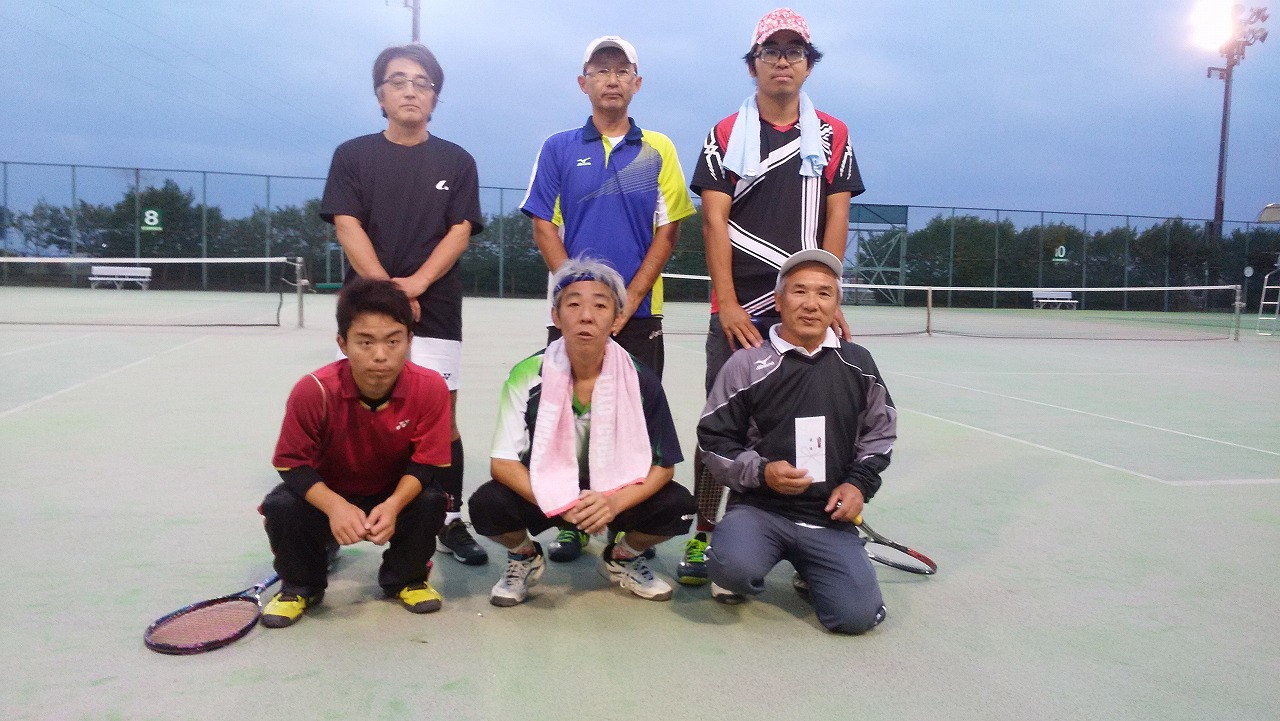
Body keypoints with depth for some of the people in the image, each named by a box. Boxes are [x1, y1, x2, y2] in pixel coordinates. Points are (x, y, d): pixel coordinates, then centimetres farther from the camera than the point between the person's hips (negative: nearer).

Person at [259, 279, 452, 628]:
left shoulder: (430, 388, -24)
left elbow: (427, 463, -18)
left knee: (431, 501, -28)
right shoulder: (313, 391, -26)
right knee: (281, 506, -27)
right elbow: (293, 462, -18)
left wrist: (393, 505, -37)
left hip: (397, 494, 0)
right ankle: (301, 586, 6)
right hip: (328, 494, 0)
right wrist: (335, 506, -35)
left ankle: (406, 578, 5)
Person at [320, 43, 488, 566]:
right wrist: (385, 289, -12)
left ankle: (451, 522, 7)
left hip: (436, 311, 0)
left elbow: (460, 231, 1)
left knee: (442, 417, -1)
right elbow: (347, 227, -1)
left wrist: (416, 282, -13)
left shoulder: (456, 162, 10)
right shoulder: (352, 156, 8)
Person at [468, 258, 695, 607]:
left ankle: (622, 558, 10)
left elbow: (663, 465, -12)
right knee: (487, 505, -30)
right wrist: (560, 504, -33)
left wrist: (615, 502, -32)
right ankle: (526, 558, 8)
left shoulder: (641, 381, -15)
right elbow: (502, 463, -17)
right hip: (544, 494, -1)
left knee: (677, 506, -25)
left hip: (618, 495, 1)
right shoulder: (528, 375, -18)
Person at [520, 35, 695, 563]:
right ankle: (571, 524, 16)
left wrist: (630, 297, -8)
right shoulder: (559, 149, 8)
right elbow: (543, 227, 3)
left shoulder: (658, 150, 7)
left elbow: (668, 229, 2)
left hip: (639, 313, 0)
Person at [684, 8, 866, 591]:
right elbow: (714, 221, 0)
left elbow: (836, 218, 6)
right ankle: (704, 536, 9)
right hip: (737, 308, -1)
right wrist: (728, 303, -9)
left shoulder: (832, 136, 11)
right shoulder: (726, 136, 7)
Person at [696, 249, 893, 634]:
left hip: (830, 516, 3)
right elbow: (713, 441, -1)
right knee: (736, 568, -34)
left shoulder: (858, 364, 6)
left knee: (857, 615, -17)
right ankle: (734, 575, 6)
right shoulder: (747, 364, -4)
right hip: (758, 508, -3)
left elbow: (879, 433, 17)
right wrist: (761, 472, -16)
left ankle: (810, 572, 19)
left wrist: (860, 483, 0)